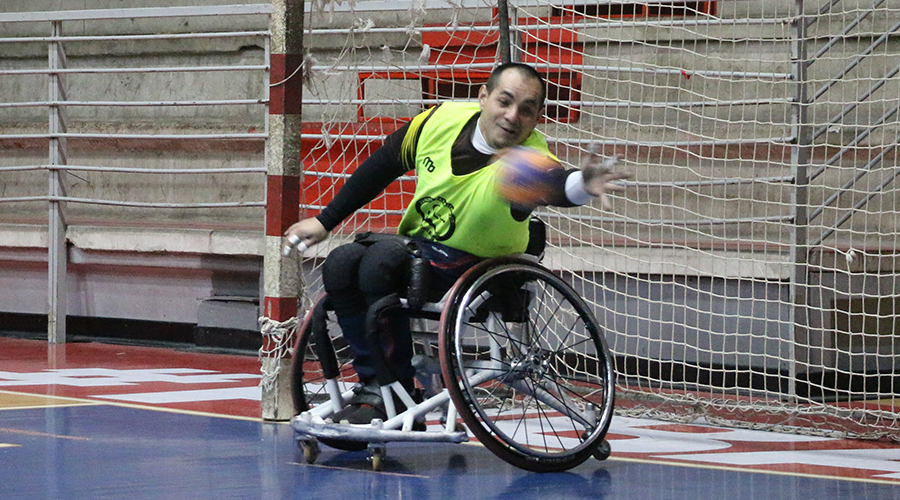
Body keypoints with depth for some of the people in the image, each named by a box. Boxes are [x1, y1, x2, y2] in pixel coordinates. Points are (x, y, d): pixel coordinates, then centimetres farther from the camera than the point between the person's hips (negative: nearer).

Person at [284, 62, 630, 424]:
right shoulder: (442, 120, -10)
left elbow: (550, 183, -50)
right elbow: (383, 165, 6)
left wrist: (581, 184, -75)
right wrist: (325, 221, 10)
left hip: (477, 265, -5)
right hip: (417, 248, 5)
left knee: (382, 258, -29)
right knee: (340, 265, -20)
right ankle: (373, 385, -9)